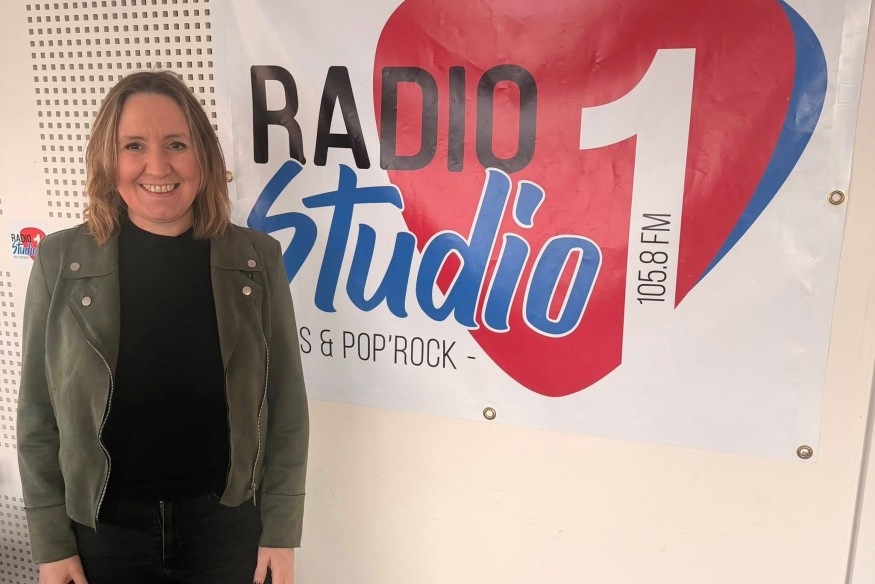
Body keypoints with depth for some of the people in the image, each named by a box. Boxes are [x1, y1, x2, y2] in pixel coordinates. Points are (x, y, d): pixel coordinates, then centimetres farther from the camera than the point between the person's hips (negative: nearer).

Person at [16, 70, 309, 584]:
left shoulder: (257, 259, -8)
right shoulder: (61, 262, -7)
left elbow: (286, 404, -5)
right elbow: (38, 414, -1)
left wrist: (281, 533, -4)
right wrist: (50, 543, 0)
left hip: (228, 522, 0)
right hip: (103, 528, 1)